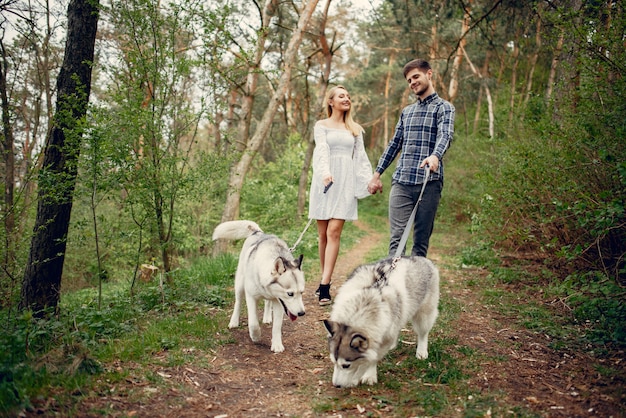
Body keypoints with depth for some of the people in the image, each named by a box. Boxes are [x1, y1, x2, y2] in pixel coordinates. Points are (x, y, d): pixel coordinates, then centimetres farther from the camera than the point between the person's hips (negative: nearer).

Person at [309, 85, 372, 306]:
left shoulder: (355, 129, 18)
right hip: (324, 181, 0)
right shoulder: (321, 125, 9)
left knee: (334, 232, -11)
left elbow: (361, 157, 13)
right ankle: (325, 278, 16)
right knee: (322, 234, 1)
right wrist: (325, 172, -25)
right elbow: (322, 150, -7)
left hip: (346, 182, 1)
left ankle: (324, 286, -14)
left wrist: (370, 179, -1)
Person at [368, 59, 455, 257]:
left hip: (429, 182, -4)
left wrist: (435, 156, -37)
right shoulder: (406, 111, 22)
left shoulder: (443, 107, 4)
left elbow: (446, 135, -16)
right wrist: (377, 174, 21)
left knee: (421, 239, 1)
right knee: (396, 237, -6)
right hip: (401, 182, 4)